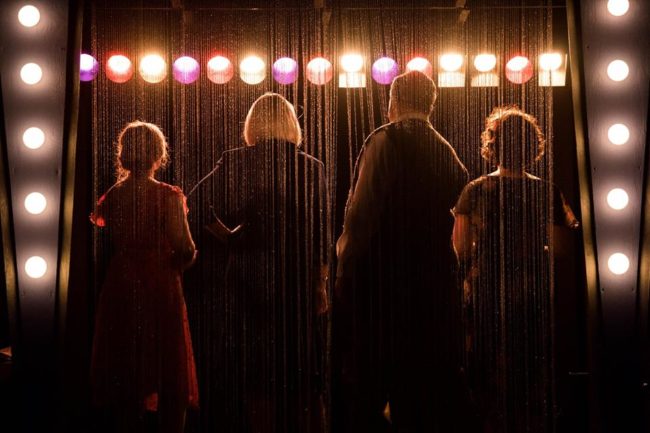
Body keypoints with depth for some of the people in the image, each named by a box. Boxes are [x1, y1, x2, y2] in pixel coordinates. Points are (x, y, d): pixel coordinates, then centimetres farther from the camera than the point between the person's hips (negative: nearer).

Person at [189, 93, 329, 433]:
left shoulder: (236, 162, -3)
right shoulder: (312, 167, 0)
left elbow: (197, 203, -13)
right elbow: (321, 234, 0)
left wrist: (227, 238, -1)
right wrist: (320, 284, 7)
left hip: (250, 280, -1)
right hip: (301, 282, 1)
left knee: (255, 380, 7)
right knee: (304, 379, 11)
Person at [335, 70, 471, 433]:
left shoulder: (385, 141, -10)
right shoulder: (446, 152, 8)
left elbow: (363, 211, -17)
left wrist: (345, 245, -3)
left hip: (379, 281, -6)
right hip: (434, 286, 6)